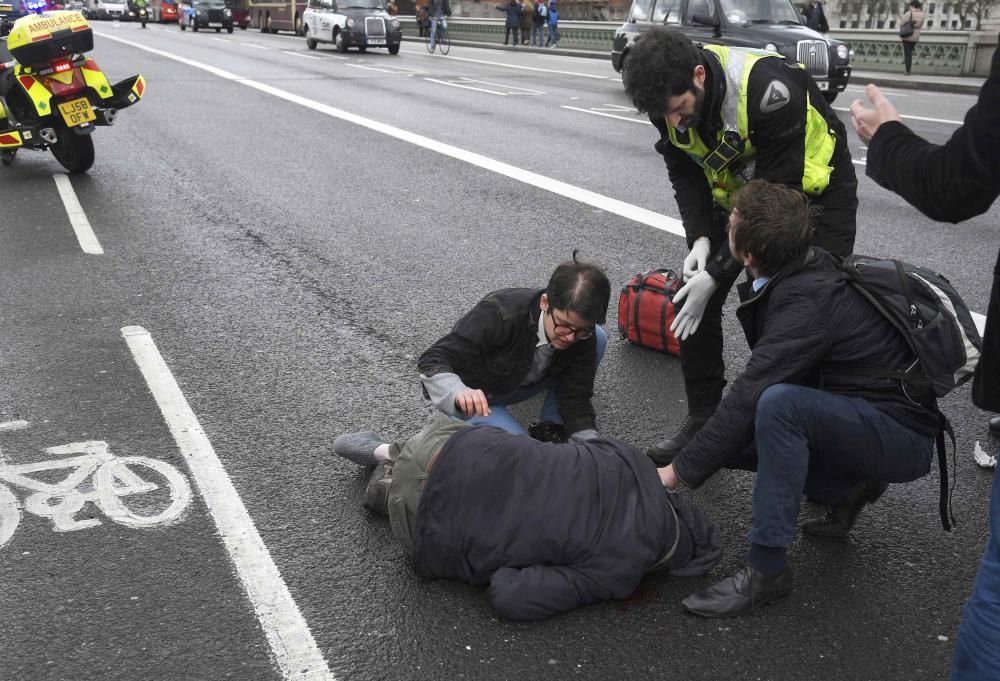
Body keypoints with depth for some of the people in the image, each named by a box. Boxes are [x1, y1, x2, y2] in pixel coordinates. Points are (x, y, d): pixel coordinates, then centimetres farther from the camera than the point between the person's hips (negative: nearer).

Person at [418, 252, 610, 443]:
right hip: (472, 398, -4)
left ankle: (551, 426, -4)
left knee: (599, 338, -13)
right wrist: (459, 393, -57)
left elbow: (576, 398, -18)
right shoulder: (498, 315, -37)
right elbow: (433, 360, -36)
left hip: (518, 383, 5)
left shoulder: (583, 335, -23)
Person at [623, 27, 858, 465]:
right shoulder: (668, 100, -19)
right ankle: (703, 420, 12)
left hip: (814, 193, -5)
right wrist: (700, 240, -19)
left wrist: (717, 273, -31)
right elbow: (685, 173, -4)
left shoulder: (770, 91, -38)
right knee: (693, 297, -2)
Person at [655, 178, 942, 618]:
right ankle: (847, 488, 12)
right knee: (725, 434, 4)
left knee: (779, 404, -36)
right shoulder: (807, 267, -2)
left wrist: (678, 472, -22)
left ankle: (766, 569, -24)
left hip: (900, 437, -9)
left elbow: (749, 395, -29)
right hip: (857, 417, 9)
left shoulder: (809, 301, -28)